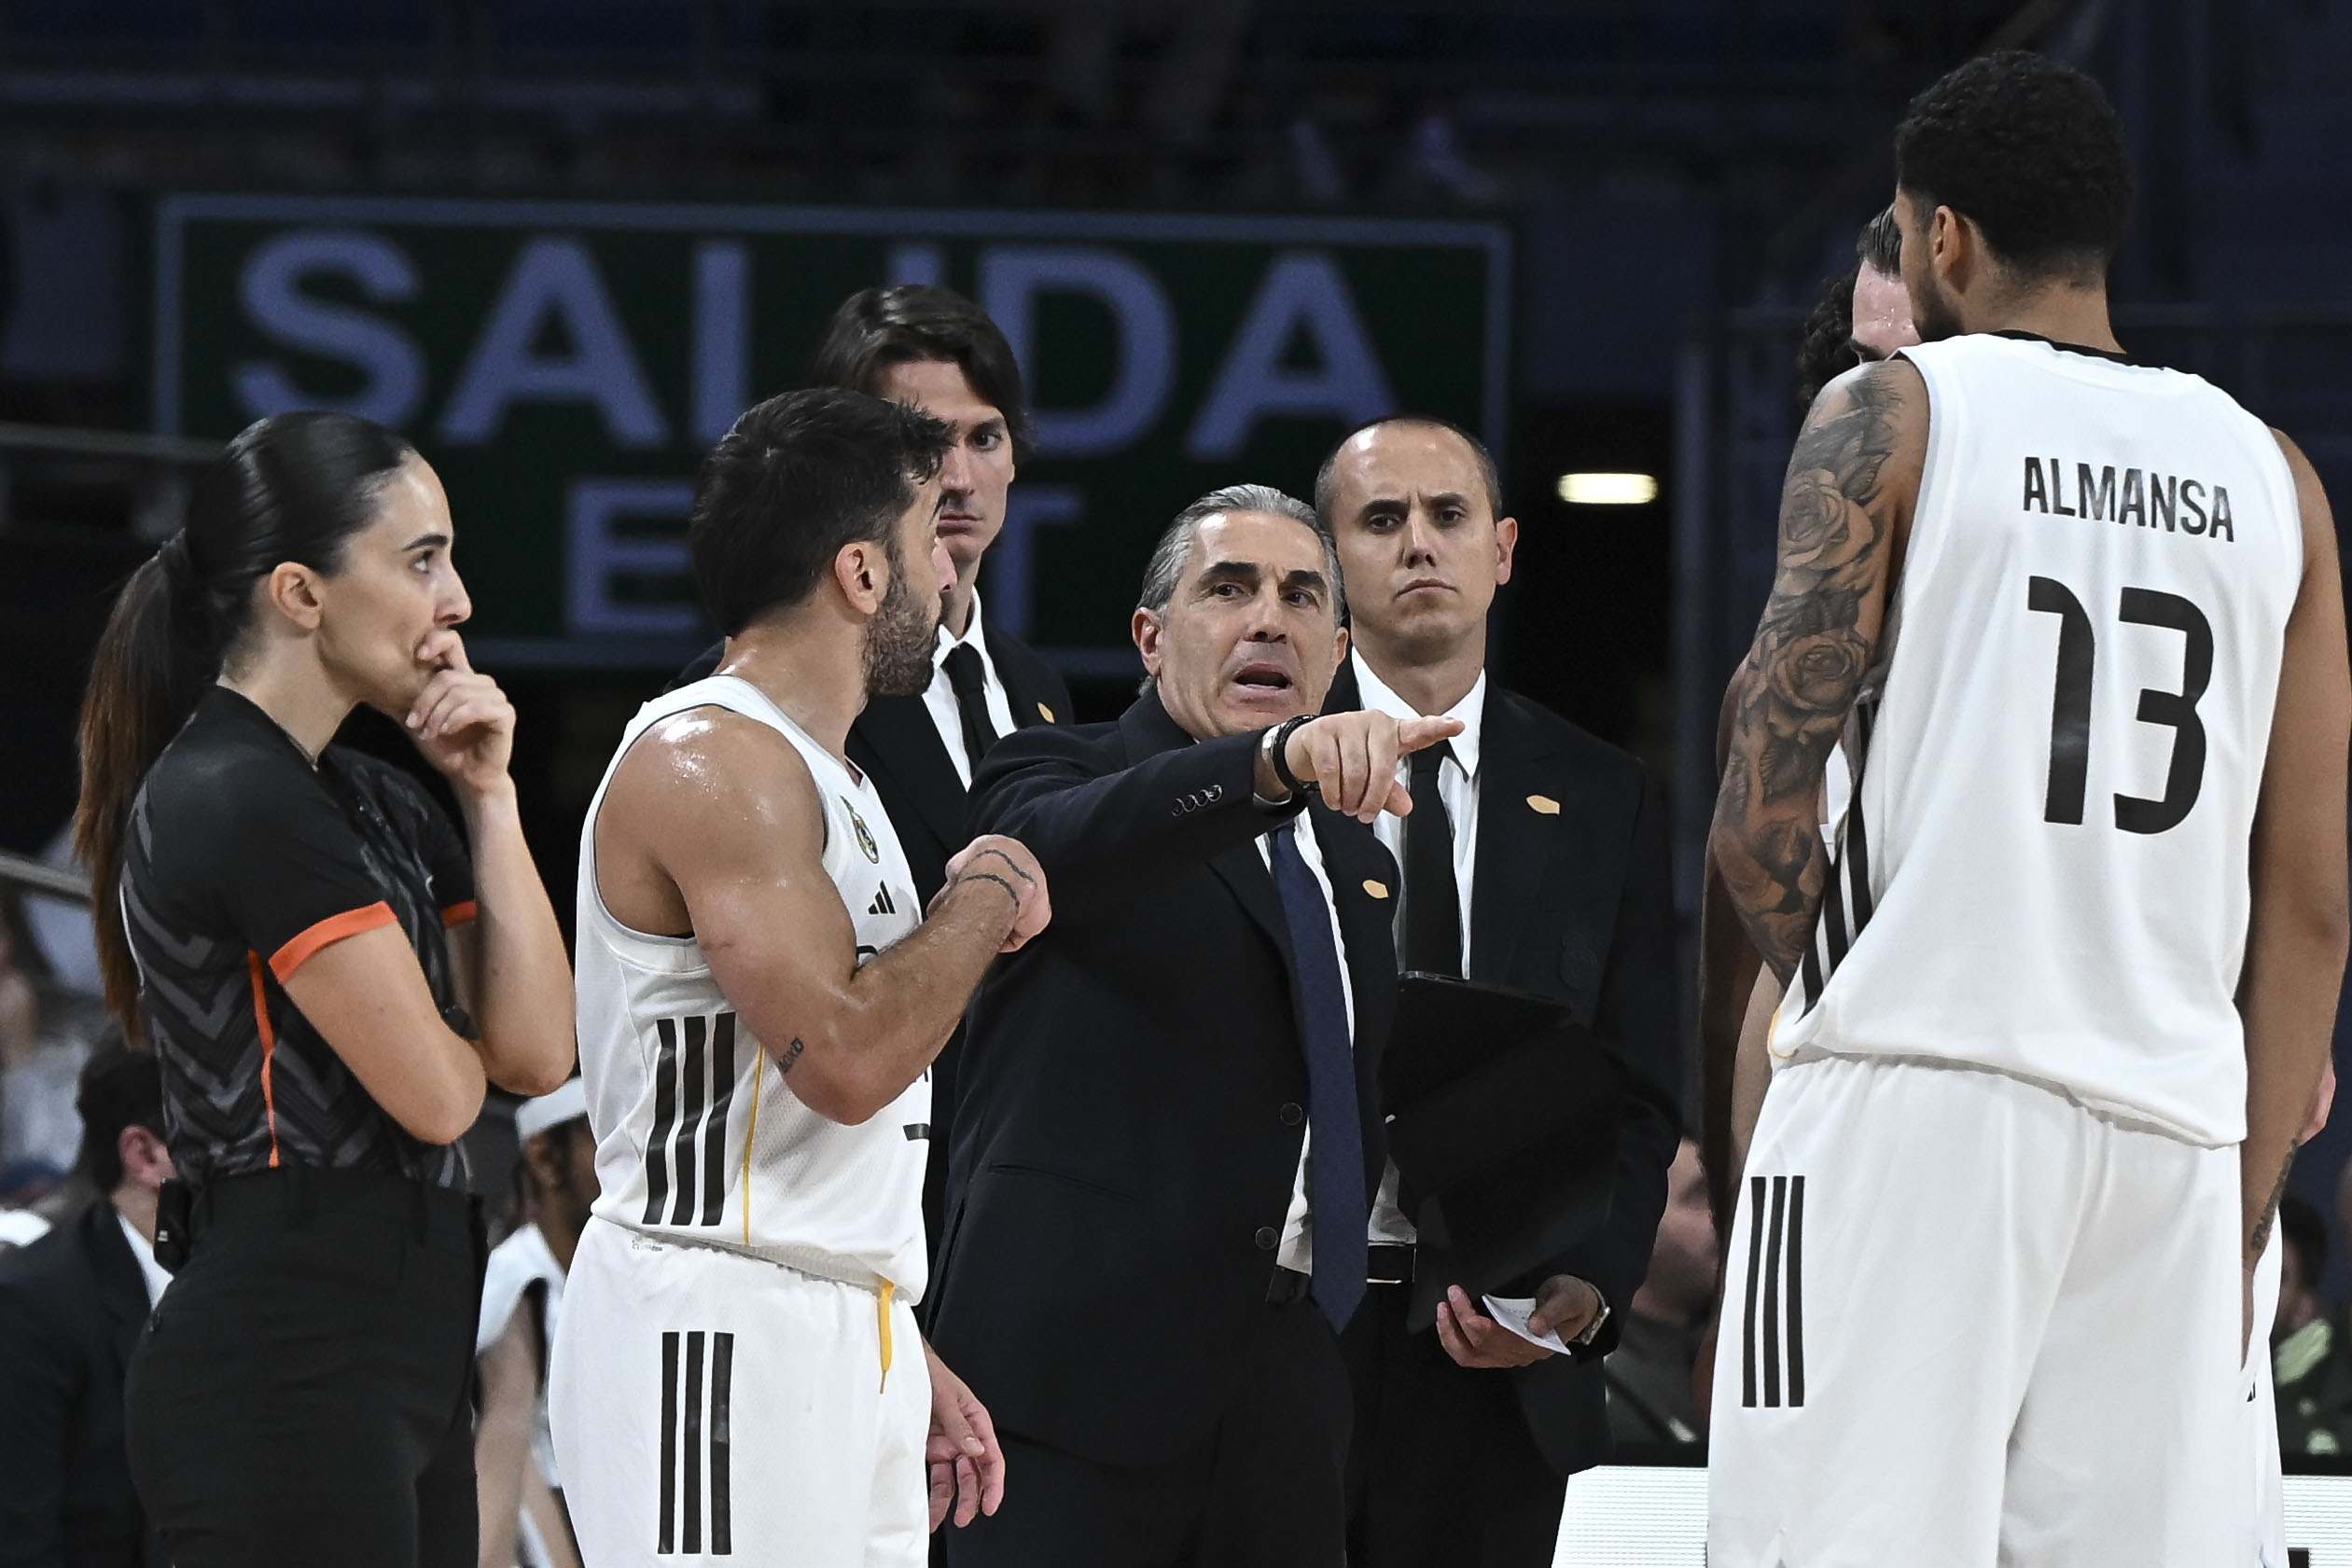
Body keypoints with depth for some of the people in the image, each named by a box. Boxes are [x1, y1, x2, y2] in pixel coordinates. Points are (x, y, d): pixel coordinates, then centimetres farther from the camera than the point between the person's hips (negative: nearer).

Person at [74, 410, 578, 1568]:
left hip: (398, 1343, 10)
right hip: (286, 1355, -10)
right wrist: (455, 1034, 9)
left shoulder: (377, 804, 16)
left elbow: (538, 1053, 8)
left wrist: (489, 799, 4)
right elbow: (436, 1091, -15)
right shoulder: (234, 800, -14)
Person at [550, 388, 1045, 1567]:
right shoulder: (708, 761, -12)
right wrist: (984, 899, -6)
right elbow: (844, 1058, -22)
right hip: (718, 1337, -10)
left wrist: (906, 1365, 22)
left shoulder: (817, 773, 20)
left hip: (844, 1342, 10)